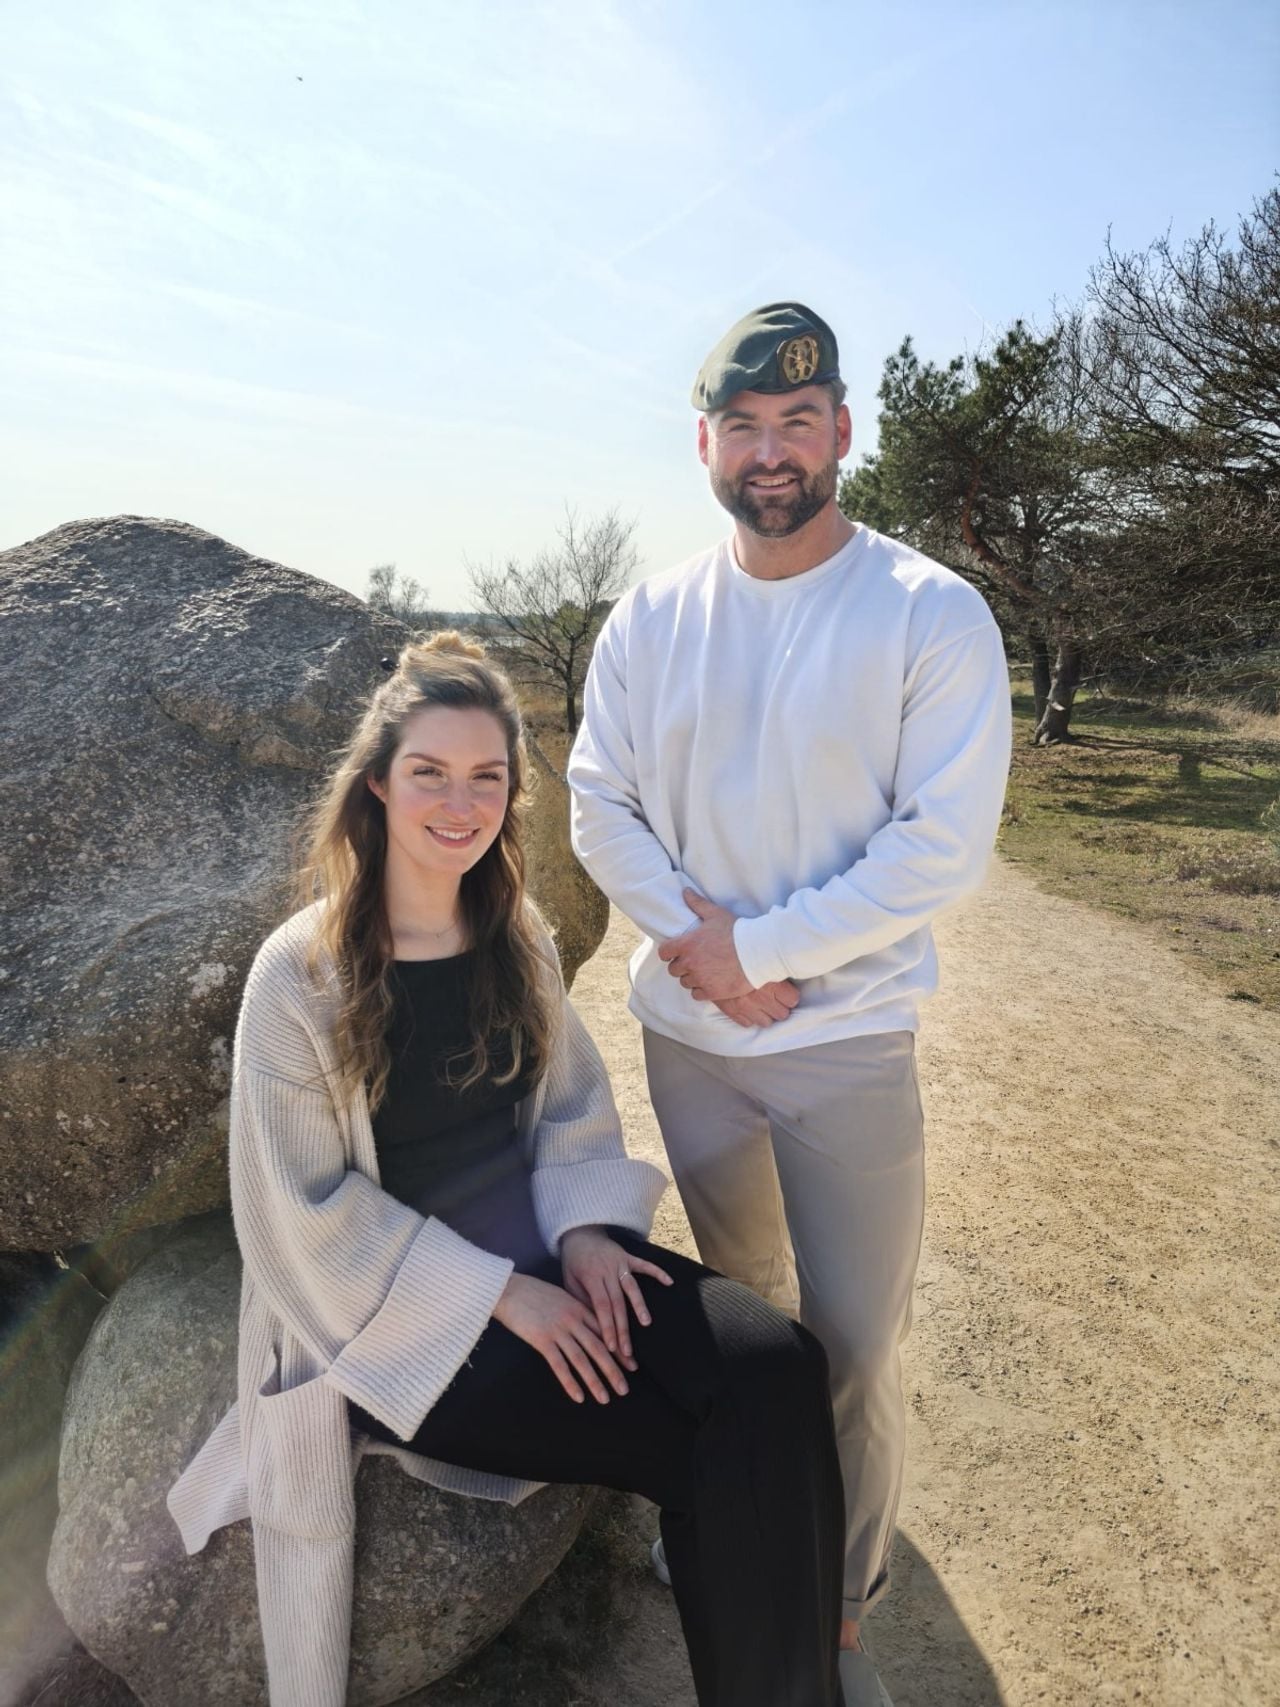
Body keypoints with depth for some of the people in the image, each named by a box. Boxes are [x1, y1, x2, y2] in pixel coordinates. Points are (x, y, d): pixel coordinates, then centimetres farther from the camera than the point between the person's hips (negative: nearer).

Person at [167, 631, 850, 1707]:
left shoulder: (517, 936, 3)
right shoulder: (301, 974, -14)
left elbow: (575, 1106, 9)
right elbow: (310, 1212, -11)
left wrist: (583, 1226, -10)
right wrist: (499, 1294, -16)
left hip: (545, 1255, 5)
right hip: (400, 1311, -4)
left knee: (778, 1371, -18)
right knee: (694, 1451, -19)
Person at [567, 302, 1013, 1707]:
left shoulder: (931, 615, -11)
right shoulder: (651, 618, 1)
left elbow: (943, 847, -17)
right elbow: (599, 806, 1)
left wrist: (756, 946, -18)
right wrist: (692, 937, -14)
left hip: (846, 1039, -3)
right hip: (684, 1031, 4)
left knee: (850, 1346, 5)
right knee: (741, 1308, 22)